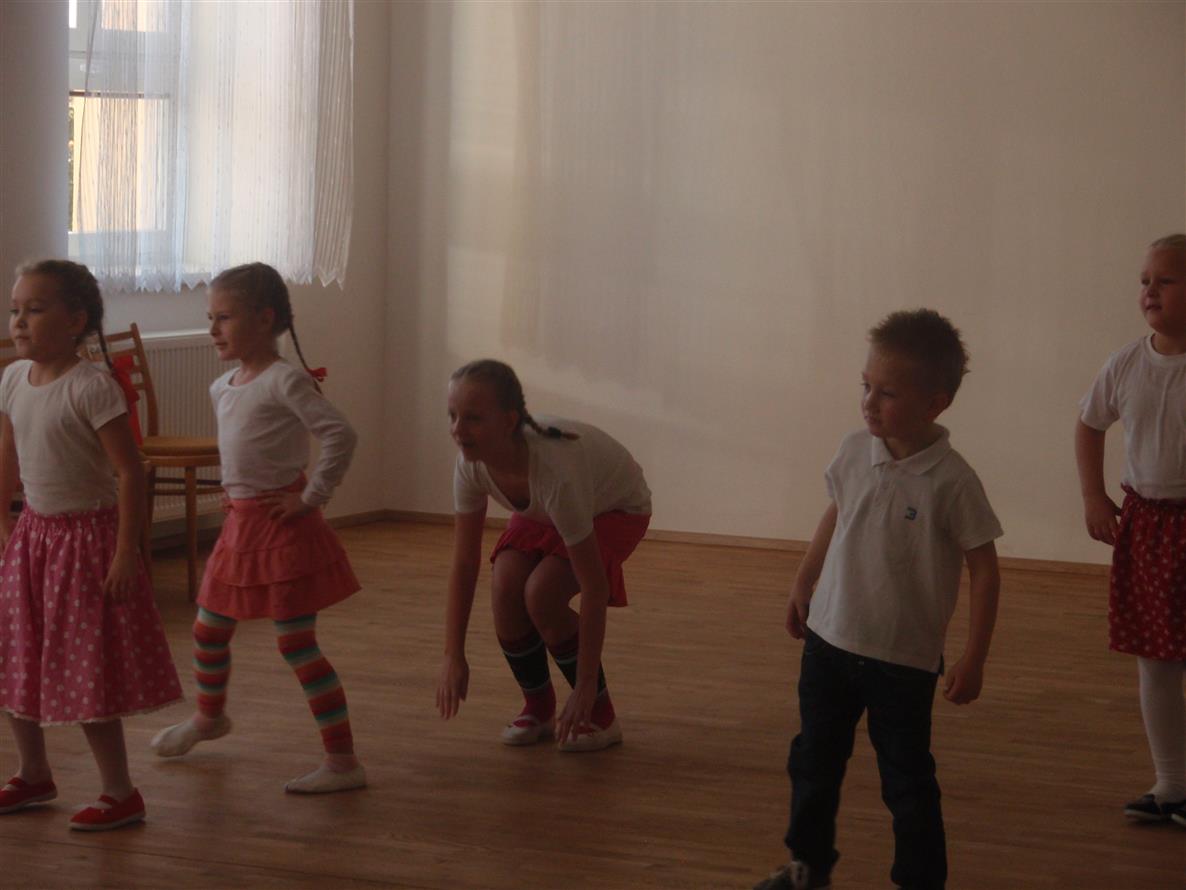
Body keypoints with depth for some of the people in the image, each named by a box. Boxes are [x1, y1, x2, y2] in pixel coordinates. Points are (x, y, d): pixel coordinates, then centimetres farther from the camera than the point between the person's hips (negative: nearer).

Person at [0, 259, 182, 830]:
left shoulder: (91, 388, -20)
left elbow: (130, 472, -20)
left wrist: (126, 554, -22)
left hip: (87, 537, -7)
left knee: (88, 671, -3)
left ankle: (120, 793, 10)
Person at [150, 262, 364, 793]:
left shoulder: (284, 382, -16)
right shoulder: (223, 387, 10)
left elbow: (339, 435, -25)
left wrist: (312, 497, -21)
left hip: (283, 527, -8)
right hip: (240, 523, 8)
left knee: (297, 644, -9)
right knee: (209, 631, 20)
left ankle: (343, 761, -5)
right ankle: (209, 716, 48)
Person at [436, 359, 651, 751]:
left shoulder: (555, 471, -44)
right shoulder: (471, 464, -28)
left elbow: (594, 587, -39)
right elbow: (464, 564, -18)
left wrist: (586, 686, -36)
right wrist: (453, 657, -21)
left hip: (615, 508, -5)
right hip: (541, 513, 5)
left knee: (541, 594, -27)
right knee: (505, 588, -21)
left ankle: (600, 716, -7)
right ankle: (538, 709, 3)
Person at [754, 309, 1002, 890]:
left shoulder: (950, 482, -19)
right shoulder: (855, 453, -4)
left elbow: (984, 569, -13)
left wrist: (973, 660, -12)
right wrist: (803, 585, 21)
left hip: (903, 660, -5)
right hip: (830, 640, 6)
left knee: (907, 781, 5)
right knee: (813, 761, 18)